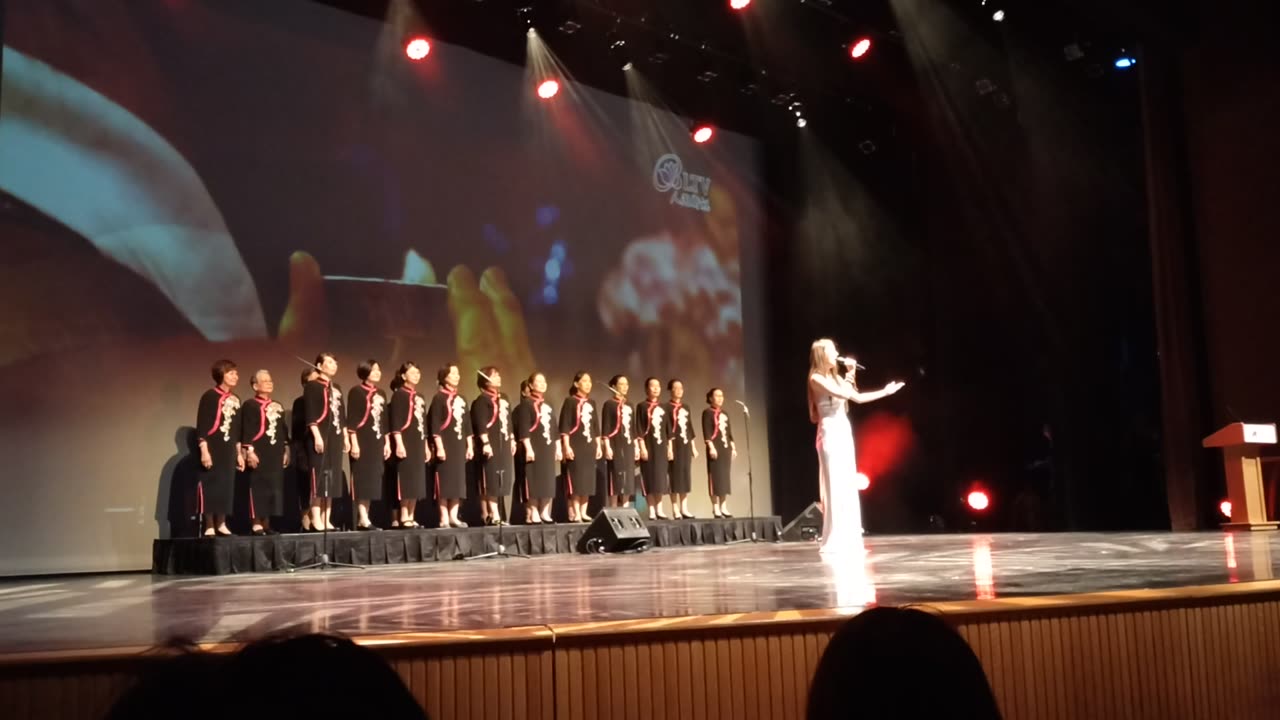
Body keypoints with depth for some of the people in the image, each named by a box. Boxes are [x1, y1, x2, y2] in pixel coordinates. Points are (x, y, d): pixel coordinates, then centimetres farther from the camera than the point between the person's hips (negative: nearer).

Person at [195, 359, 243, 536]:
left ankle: (221, 525, 14)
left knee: (226, 486, 7)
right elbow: (201, 425, -11)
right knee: (211, 486, -5)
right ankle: (209, 527, -1)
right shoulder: (210, 396, -6)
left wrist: (239, 453, 16)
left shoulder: (235, 399, 14)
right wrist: (204, 450, -18)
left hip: (228, 450, 7)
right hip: (212, 449, -7)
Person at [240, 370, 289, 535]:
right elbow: (246, 430, -10)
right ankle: (257, 524, -2)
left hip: (276, 454, 7)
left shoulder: (278, 407, 18)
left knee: (274, 487, 7)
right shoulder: (250, 405, -3)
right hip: (259, 453, -7)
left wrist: (286, 451, 15)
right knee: (258, 487, -6)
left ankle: (266, 523, 13)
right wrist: (249, 451, -17)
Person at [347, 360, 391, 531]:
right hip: (362, 441, -7)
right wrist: (354, 442, -17)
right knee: (363, 479, -8)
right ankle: (363, 519, -9)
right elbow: (351, 419, -10)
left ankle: (363, 519, 12)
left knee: (373, 479, 7)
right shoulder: (356, 392, -5)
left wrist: (387, 443, 13)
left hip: (377, 442, 7)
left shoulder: (381, 394, 16)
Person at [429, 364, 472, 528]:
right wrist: (439, 447, -18)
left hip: (459, 445, 7)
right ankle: (444, 518, -2)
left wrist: (469, 446, 12)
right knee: (445, 479, -6)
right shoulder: (439, 398, -5)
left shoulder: (461, 399, 16)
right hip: (446, 444, -7)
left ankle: (453, 516, 12)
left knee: (458, 479, 6)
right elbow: (435, 425, -11)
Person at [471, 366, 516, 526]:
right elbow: (481, 425, -16)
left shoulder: (504, 399, 17)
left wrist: (512, 440, 18)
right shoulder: (481, 401, -8)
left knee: (500, 480, 9)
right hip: (490, 445, -8)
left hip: (504, 444, 8)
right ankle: (492, 515, -6)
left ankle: (492, 514, 17)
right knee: (490, 480, -7)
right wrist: (485, 443, -23)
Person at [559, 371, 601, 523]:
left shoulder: (591, 403, 15)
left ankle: (583, 513, 12)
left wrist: (598, 445, 13)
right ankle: (575, 514, -3)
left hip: (589, 446, 6)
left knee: (587, 480, 6)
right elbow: (564, 426, -10)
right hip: (575, 446, -6)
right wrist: (566, 446, -17)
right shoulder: (570, 401, -4)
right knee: (576, 480, -7)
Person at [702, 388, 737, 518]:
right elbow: (707, 432, -12)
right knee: (715, 477, -7)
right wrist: (711, 447, -20)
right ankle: (715, 508, -3)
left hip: (726, 448, 7)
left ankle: (724, 508, 11)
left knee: (725, 477, 6)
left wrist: (733, 447, 13)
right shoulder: (707, 413, -4)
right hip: (715, 448, -7)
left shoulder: (725, 414, 18)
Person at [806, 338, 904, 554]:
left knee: (849, 487, 7)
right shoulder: (816, 379, -9)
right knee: (835, 487, -8)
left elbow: (858, 397, 17)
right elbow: (844, 394, -19)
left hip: (844, 432, 8)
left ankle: (849, 538, 12)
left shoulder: (835, 377, 16)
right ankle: (834, 541, -4)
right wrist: (850, 374, -8)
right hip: (830, 434, -8)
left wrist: (885, 391, 12)